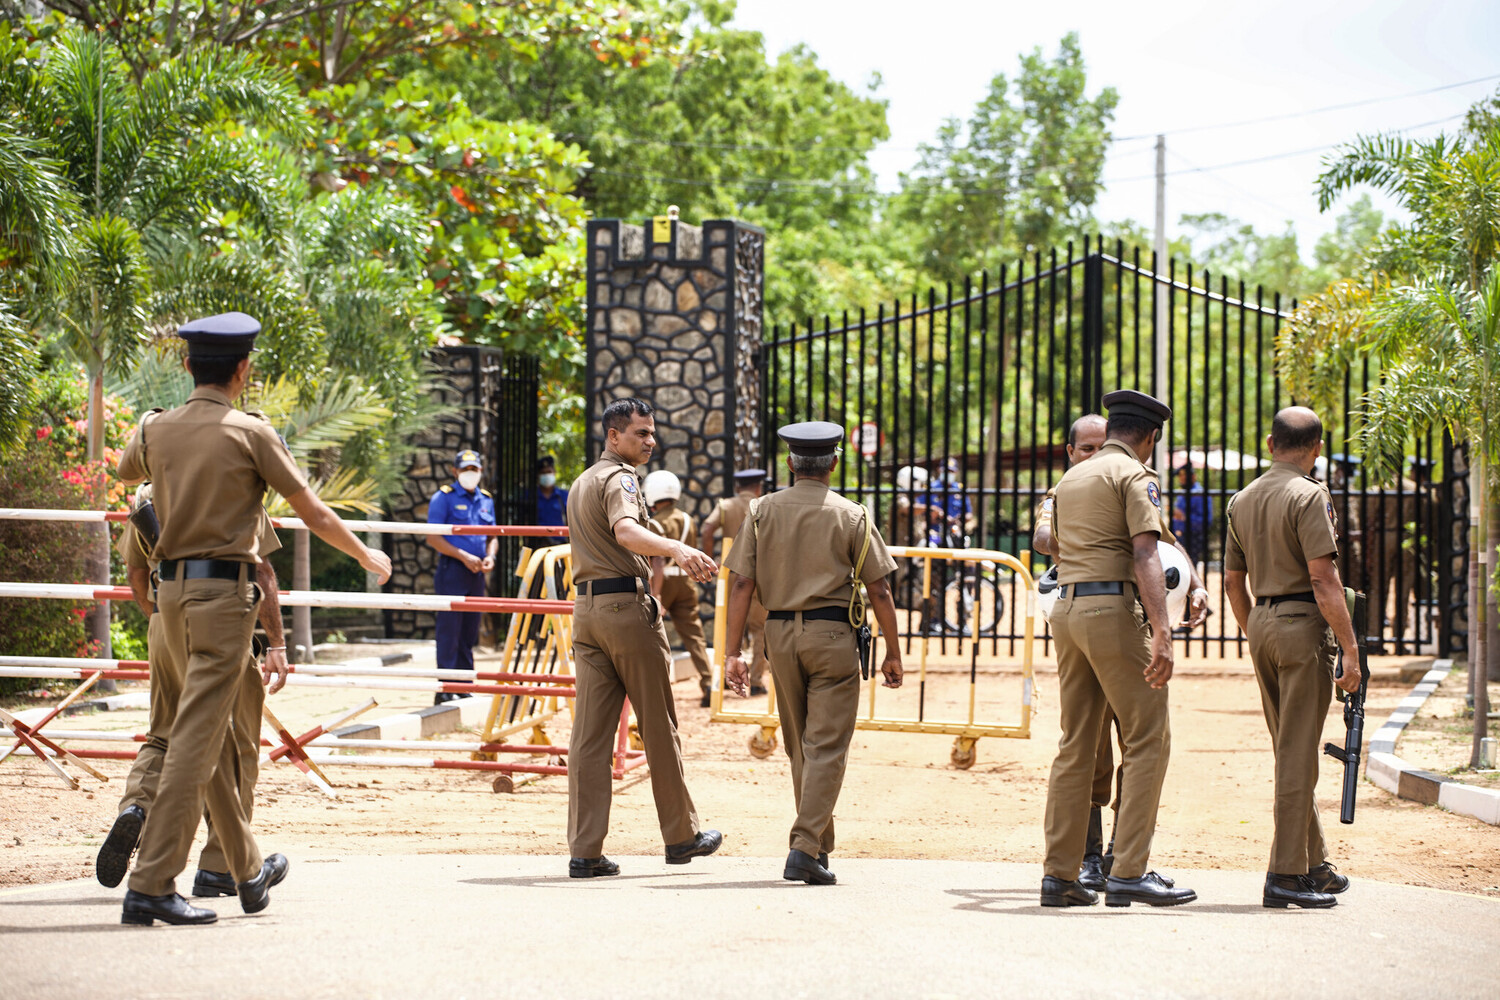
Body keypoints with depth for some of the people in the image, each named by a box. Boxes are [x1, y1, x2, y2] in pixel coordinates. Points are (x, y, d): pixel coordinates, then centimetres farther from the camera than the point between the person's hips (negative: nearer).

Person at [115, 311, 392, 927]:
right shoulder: (250, 433, -8)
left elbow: (123, 474, 30)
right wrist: (367, 557, 13)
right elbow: (313, 513, -2)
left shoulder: (154, 430, 6)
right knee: (197, 738, -9)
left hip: (171, 589, 7)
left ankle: (249, 872, 28)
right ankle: (151, 885, -15)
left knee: (213, 736, 16)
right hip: (224, 590, -7)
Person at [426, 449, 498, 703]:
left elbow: (492, 537, 22)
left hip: (476, 574, 6)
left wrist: (490, 557, 1)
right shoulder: (443, 498, -4)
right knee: (449, 631, -7)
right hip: (452, 571, -6)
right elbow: (433, 538, -10)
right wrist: (464, 556, -16)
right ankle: (445, 690, -7)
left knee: (469, 633, 10)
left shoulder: (486, 500, 16)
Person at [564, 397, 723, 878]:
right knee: (659, 726, 4)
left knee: (590, 732, 2)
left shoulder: (581, 483, 22)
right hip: (627, 605, -8)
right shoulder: (619, 479, -8)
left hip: (586, 608, 8)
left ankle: (585, 851, -3)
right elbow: (626, 531, -30)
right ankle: (681, 835, 13)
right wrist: (676, 548, -46)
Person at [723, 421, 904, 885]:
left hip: (780, 634, 3)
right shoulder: (851, 516, -2)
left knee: (800, 747, 16)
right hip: (832, 633, -3)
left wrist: (733, 652, -1)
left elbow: (741, 584, -2)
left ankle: (820, 843, 24)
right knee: (826, 747, -3)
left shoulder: (763, 511, 3)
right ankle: (806, 848, -15)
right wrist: (893, 652, 5)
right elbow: (879, 589, -3)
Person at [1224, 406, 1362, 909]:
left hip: (1262, 625, 8)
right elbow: (1323, 579, -17)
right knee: (1298, 754, -5)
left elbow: (1234, 580, 17)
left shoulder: (1241, 500, 13)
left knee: (1292, 752, 16)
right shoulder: (1308, 496, -11)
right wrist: (1350, 646, -16)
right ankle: (1286, 874, -6)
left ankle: (1312, 864, 22)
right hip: (1304, 624, -8)